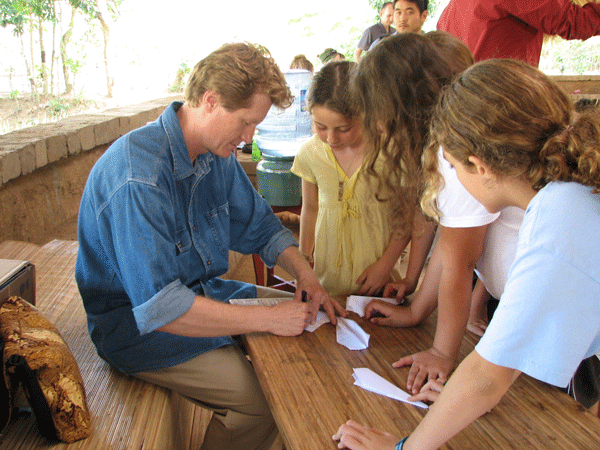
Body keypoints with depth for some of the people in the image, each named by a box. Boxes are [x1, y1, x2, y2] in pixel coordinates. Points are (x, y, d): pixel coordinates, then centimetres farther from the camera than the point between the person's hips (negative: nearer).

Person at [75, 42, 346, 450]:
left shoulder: (218, 155, -2)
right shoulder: (139, 177, -30)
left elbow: (260, 226, 9)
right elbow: (159, 308, -33)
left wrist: (305, 274, -9)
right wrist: (268, 319, -29)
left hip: (201, 292, 9)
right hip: (135, 329, -8)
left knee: (303, 317, 6)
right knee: (267, 399, -21)